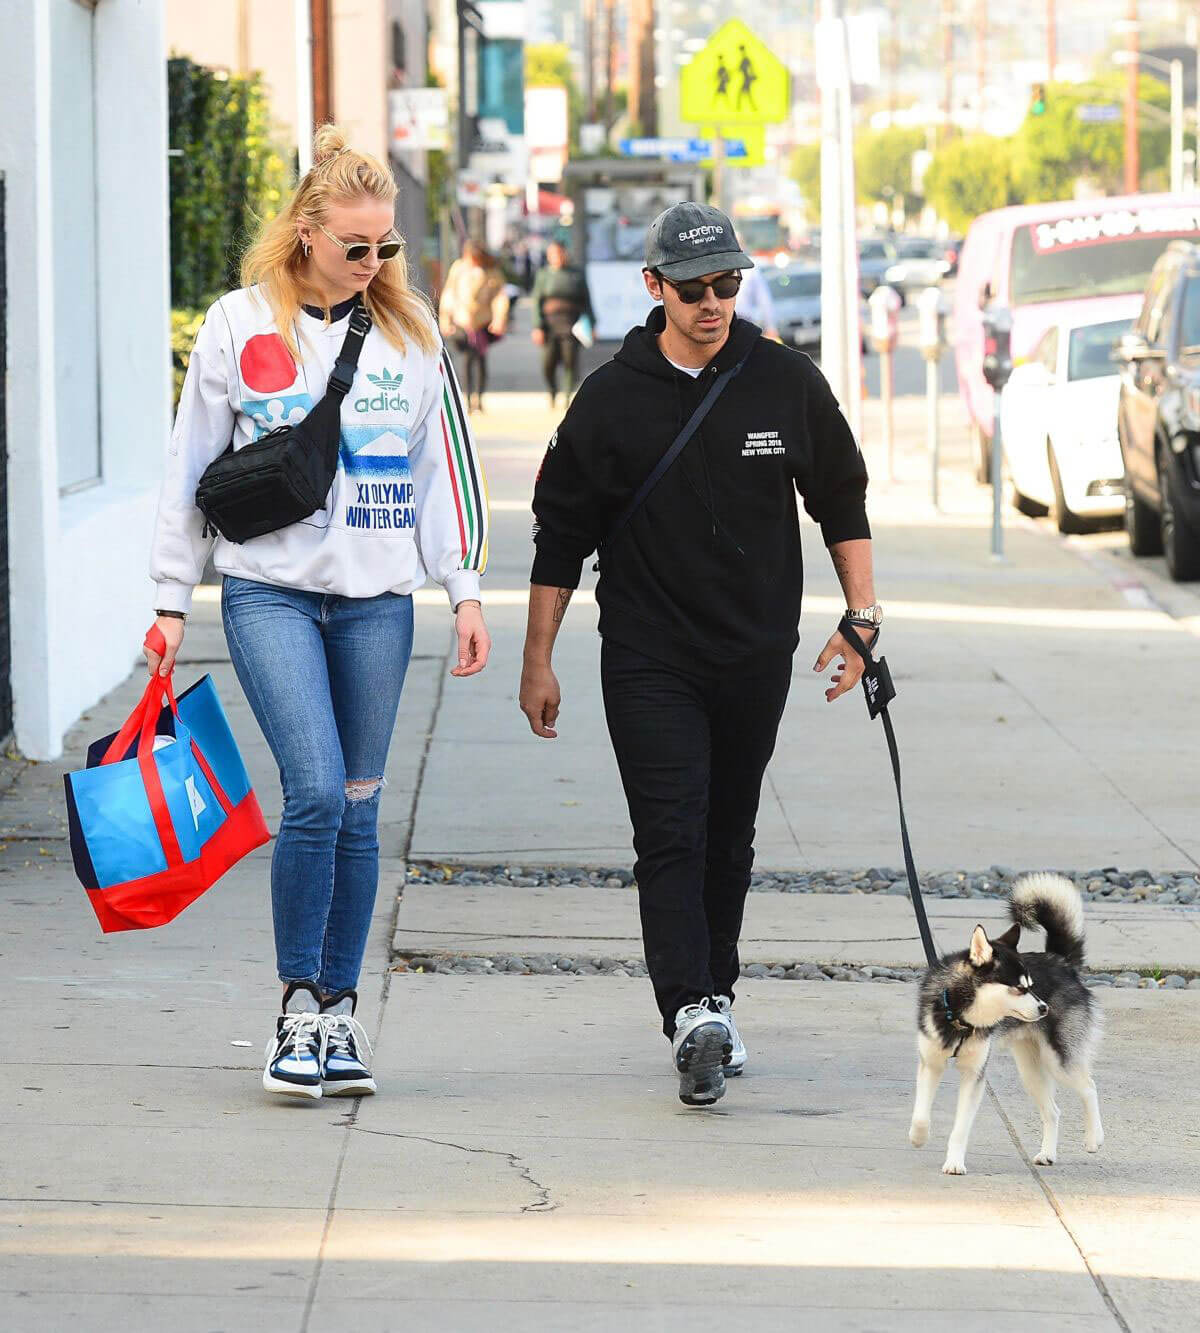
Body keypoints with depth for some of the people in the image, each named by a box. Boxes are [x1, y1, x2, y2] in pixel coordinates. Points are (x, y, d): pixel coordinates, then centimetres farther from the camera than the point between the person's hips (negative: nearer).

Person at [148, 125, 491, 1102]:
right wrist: (173, 601, 5)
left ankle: (341, 1008, 15)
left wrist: (467, 589, 6)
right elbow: (190, 470, 6)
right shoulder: (240, 326, 1)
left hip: (378, 597, 3)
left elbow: (446, 465, 12)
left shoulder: (409, 330, 7)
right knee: (316, 791, -16)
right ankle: (299, 1006, -4)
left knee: (358, 809, 5)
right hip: (270, 590, -3)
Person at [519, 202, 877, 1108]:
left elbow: (843, 501, 13)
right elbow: (561, 533, 3)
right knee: (672, 838, -14)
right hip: (649, 659, -2)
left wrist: (861, 616, 6)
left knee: (730, 839, 12)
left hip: (758, 658, 2)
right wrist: (538, 659, 3)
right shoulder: (613, 398, -3)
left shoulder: (788, 385, 1)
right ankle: (693, 1012, -24)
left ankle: (717, 1001, 26)